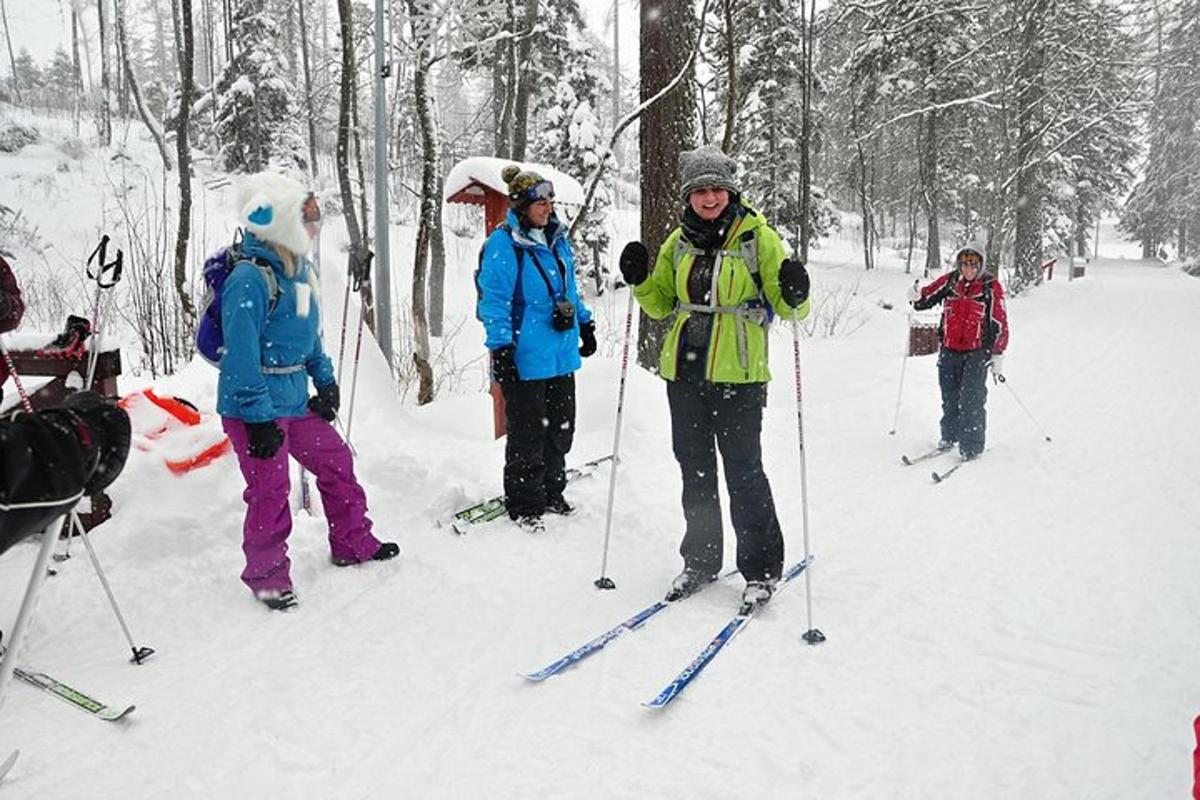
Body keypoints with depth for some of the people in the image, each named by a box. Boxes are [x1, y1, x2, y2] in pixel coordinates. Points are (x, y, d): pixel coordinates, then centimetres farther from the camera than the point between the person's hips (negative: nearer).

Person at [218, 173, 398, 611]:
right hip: (255, 405, -9)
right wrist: (259, 417, -22)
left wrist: (326, 381, 16)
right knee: (270, 490, -1)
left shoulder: (299, 269, 8)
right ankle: (266, 573, 19)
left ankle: (352, 543, 33)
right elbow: (241, 354, -22)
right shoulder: (249, 279, -20)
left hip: (296, 398, 9)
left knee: (336, 463, 15)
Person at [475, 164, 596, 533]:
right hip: (526, 357, -8)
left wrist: (585, 324, 25)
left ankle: (550, 491, 31)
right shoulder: (503, 244, -12)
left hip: (562, 353, 8)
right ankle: (523, 503, 15)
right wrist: (501, 348, -19)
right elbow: (494, 301, -14)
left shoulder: (557, 238, 12)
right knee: (527, 432, 0)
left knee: (561, 426, 14)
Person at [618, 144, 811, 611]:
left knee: (743, 471, 0)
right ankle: (700, 561, 28)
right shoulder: (679, 243, 8)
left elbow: (787, 307, -3)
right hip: (684, 371, 5)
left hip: (737, 374, -5)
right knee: (695, 470, 13)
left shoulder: (758, 237, -4)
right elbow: (661, 305, 18)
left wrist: (795, 296, -26)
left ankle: (762, 568, 16)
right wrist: (640, 281, -1)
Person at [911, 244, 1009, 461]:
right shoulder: (950, 281, 2)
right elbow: (926, 298, 14)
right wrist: (916, 297, -11)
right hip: (949, 351, 4)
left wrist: (998, 357, -5)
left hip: (977, 353, -3)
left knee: (971, 401, -8)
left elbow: (1000, 324, -3)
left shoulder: (991, 287, -5)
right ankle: (949, 435, 30)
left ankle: (972, 445, -1)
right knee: (949, 398, 13)